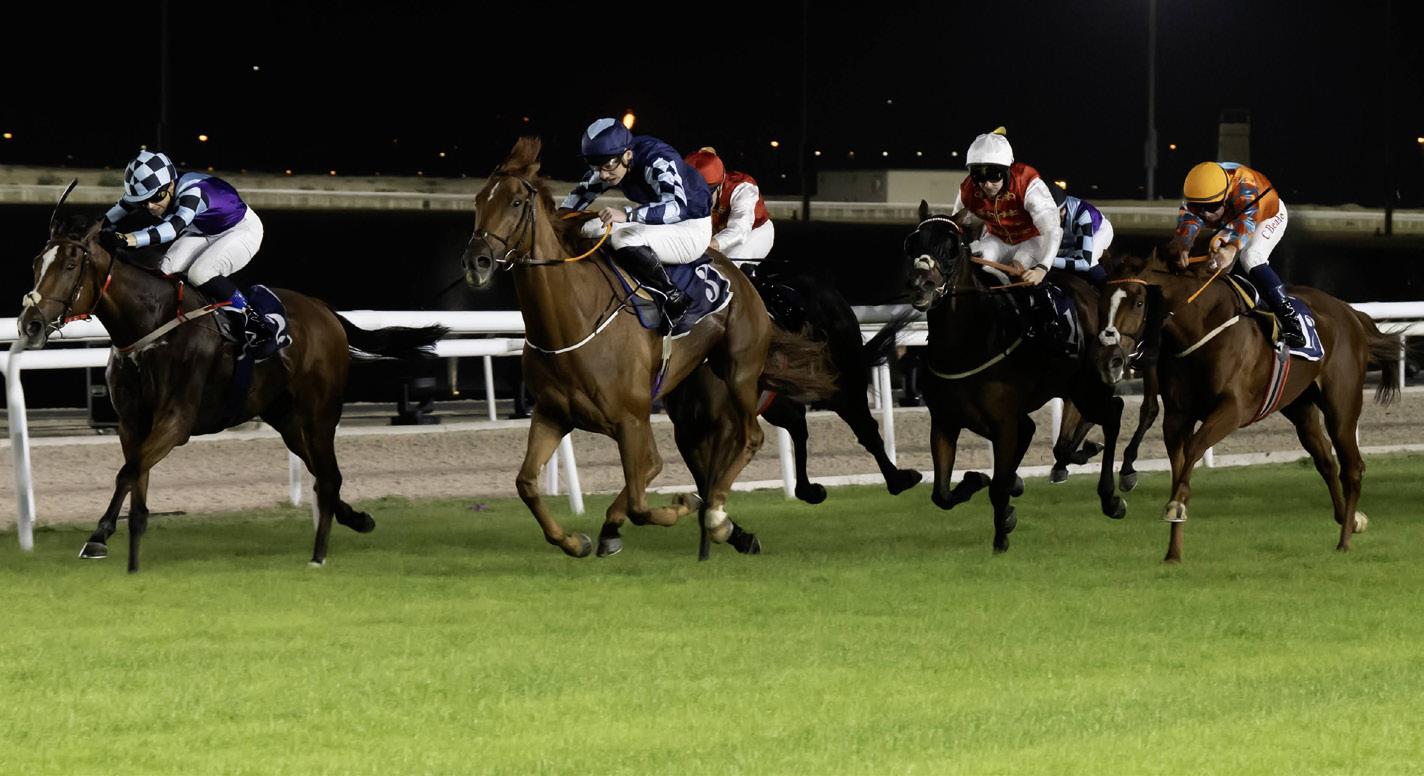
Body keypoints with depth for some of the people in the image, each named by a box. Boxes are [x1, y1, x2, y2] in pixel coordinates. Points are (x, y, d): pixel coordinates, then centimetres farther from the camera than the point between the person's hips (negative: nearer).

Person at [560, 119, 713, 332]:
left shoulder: (658, 161, -29)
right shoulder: (610, 163, -4)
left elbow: (677, 207, -44)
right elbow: (580, 194, 11)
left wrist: (628, 215, -56)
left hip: (693, 229, -9)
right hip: (657, 224, 9)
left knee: (625, 239, -33)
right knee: (590, 230, -2)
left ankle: (673, 297, -19)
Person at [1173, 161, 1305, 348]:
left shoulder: (1244, 186, -44)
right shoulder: (1196, 190, -30)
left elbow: (1245, 221, -57)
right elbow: (1189, 219, -44)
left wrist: (1231, 248, -76)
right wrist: (1183, 245, -66)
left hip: (1269, 215, -6)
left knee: (1251, 257, -30)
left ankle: (1290, 320, -36)